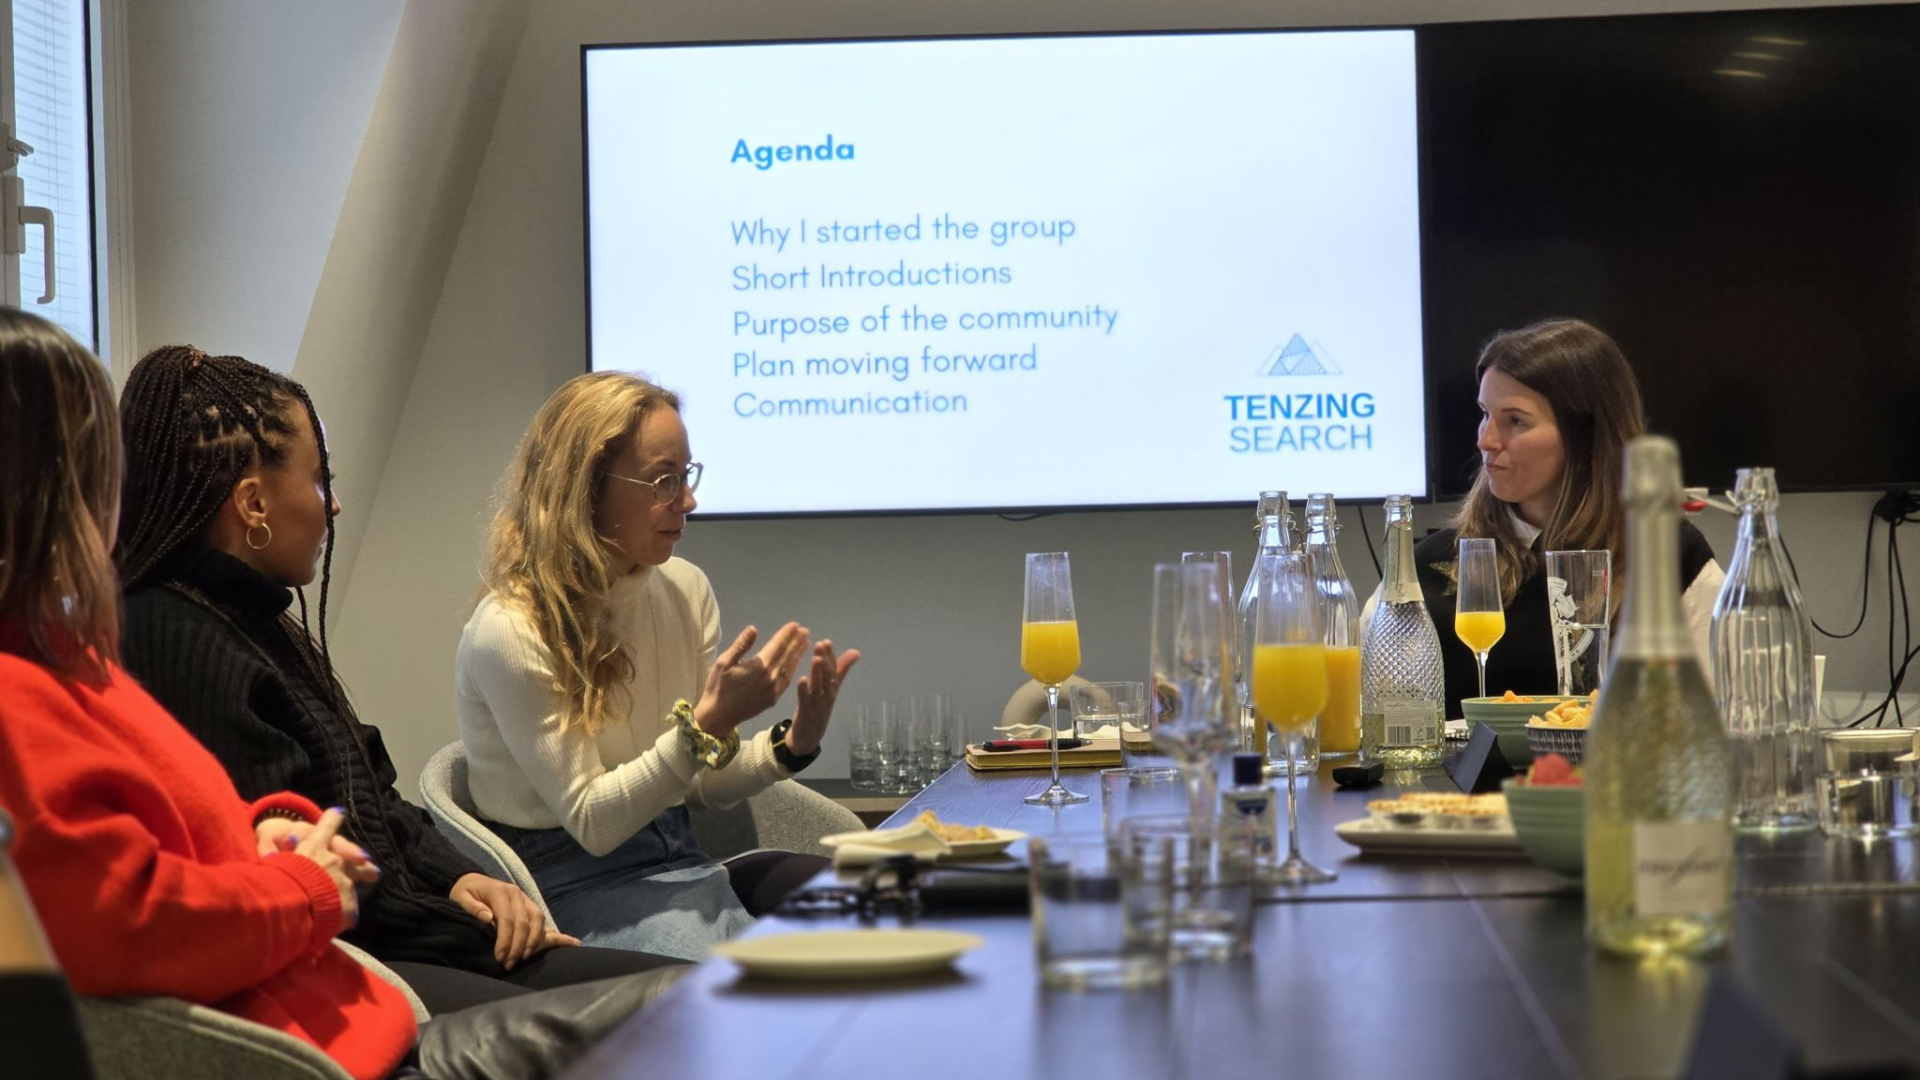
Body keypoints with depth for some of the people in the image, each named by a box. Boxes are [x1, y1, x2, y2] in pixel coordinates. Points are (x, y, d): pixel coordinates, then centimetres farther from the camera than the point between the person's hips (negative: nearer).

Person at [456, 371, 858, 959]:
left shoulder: (684, 590, 4)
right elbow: (591, 822, -15)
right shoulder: (510, 634, -17)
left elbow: (707, 787, 11)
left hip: (678, 862, 7)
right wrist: (706, 727, -26)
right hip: (575, 883, -7)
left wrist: (791, 745, -10)